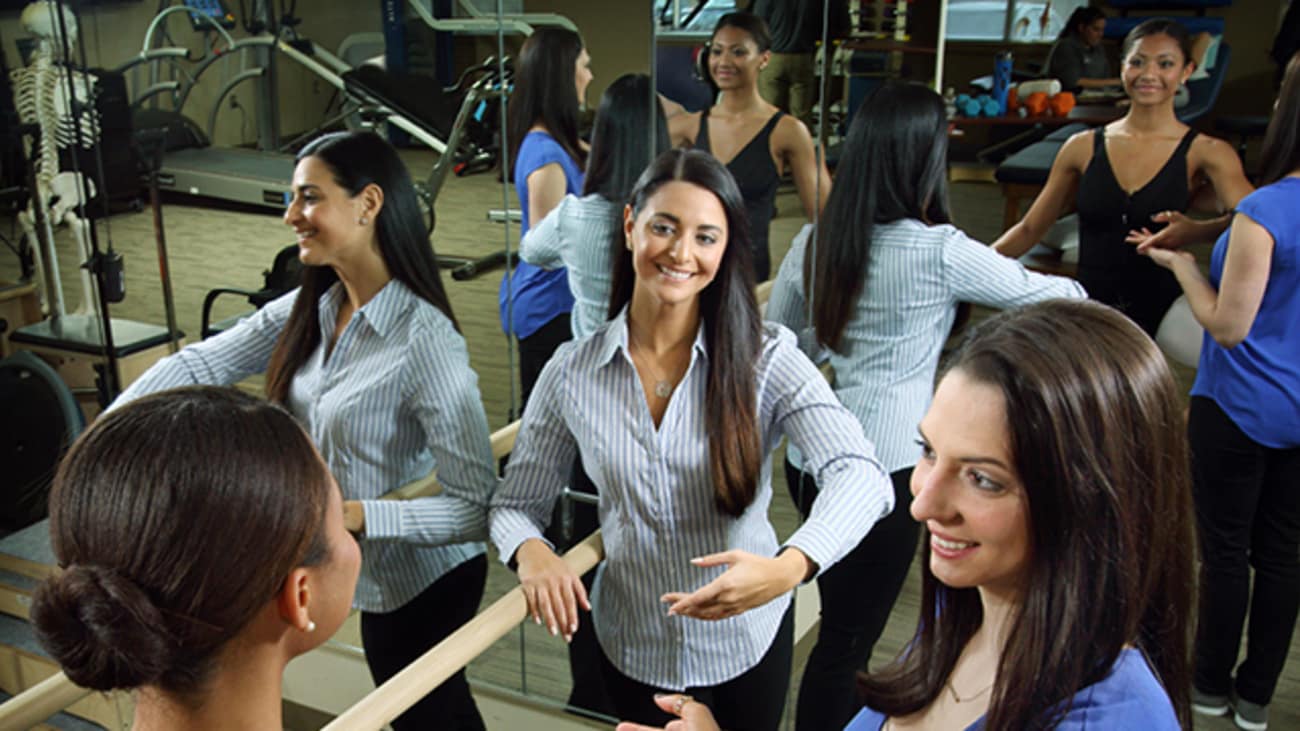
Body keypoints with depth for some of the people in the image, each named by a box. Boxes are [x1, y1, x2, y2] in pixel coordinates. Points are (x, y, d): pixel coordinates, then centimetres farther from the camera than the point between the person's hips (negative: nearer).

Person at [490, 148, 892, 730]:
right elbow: (515, 504, -2)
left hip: (748, 642, -1)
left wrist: (789, 566, -47)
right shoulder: (572, 373, -11)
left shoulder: (766, 358, -16)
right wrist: (531, 552, -25)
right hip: (633, 652, 1)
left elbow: (860, 474, -29)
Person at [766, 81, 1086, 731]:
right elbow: (1044, 294, 1)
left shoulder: (814, 243, 2)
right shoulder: (940, 251, -13)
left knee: (845, 618, 23)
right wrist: (1076, 290, 23)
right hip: (880, 472, -6)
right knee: (848, 637, 7)